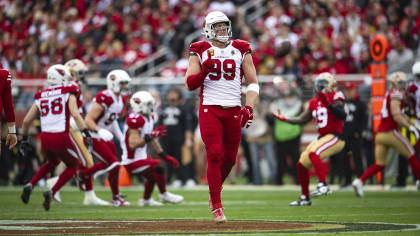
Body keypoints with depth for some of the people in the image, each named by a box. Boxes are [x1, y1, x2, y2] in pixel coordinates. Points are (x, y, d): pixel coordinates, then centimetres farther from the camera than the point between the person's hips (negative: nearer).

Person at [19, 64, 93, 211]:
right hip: (61, 138, -5)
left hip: (45, 138, 5)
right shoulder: (68, 93, 1)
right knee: (73, 166, 20)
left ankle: (30, 185, 12)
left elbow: (26, 120, 15)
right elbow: (75, 114, -14)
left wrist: (24, 139, 27)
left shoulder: (41, 97, 14)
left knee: (52, 163, 34)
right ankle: (51, 192, -1)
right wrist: (87, 133, -15)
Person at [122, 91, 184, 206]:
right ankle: (164, 195, -1)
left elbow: (152, 141, 16)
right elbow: (133, 144, -32)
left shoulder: (149, 118, 5)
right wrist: (152, 135, -35)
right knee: (158, 168, -21)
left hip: (141, 156, 11)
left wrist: (165, 156, 16)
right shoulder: (135, 120, -26)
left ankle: (146, 200, 48)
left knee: (152, 176, 28)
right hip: (132, 161, -11)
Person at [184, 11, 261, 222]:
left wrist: (249, 108, -3)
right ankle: (217, 207, -7)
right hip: (209, 109, -2)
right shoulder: (200, 52, 4)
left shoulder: (241, 50, 8)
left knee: (229, 158, 6)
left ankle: (215, 191, 33)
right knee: (214, 155, -12)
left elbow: (252, 83, 10)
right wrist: (204, 70, -17)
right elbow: (190, 84, 1)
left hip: (233, 110, 2)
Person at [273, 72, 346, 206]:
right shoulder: (315, 102, 15)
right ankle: (305, 198, 22)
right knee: (302, 165, 10)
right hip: (322, 138, 9)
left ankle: (323, 185, -38)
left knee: (313, 154, -33)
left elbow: (342, 115, -22)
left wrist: (329, 104, -29)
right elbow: (302, 120, 21)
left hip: (335, 137, -9)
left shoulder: (335, 97, -7)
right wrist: (284, 119, 14)